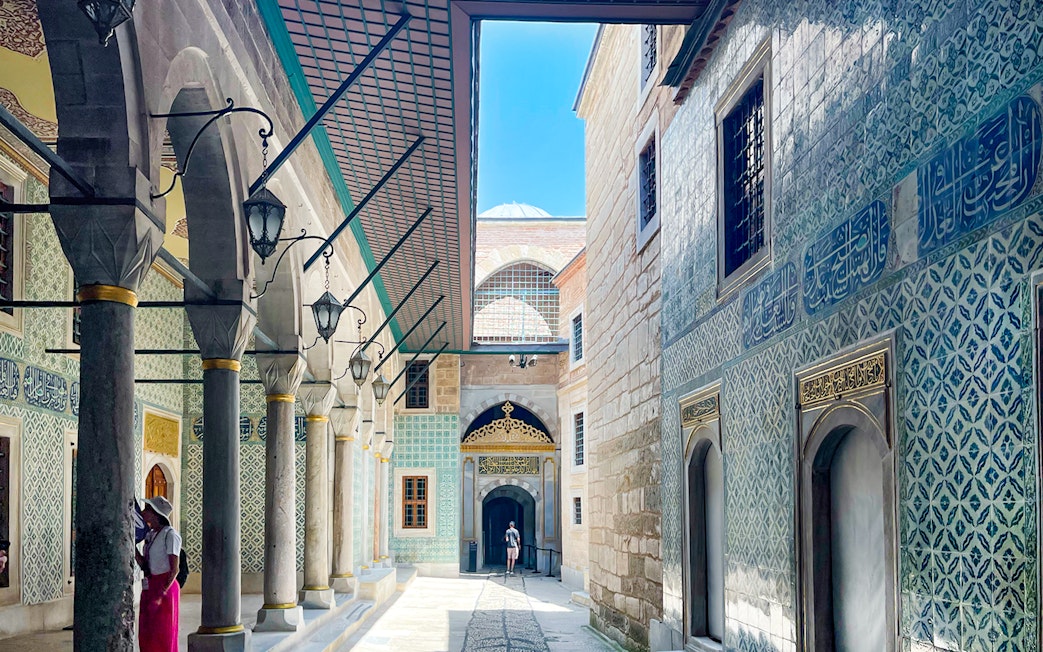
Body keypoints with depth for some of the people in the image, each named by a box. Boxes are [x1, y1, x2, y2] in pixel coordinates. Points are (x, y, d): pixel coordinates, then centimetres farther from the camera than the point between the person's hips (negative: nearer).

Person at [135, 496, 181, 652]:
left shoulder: (170, 535, -12)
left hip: (165, 587, -8)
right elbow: (144, 565, 8)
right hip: (149, 588, 8)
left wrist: (161, 594, -20)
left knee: (163, 635, -2)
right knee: (146, 635, 9)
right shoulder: (150, 535, 12)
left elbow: (174, 570, -15)